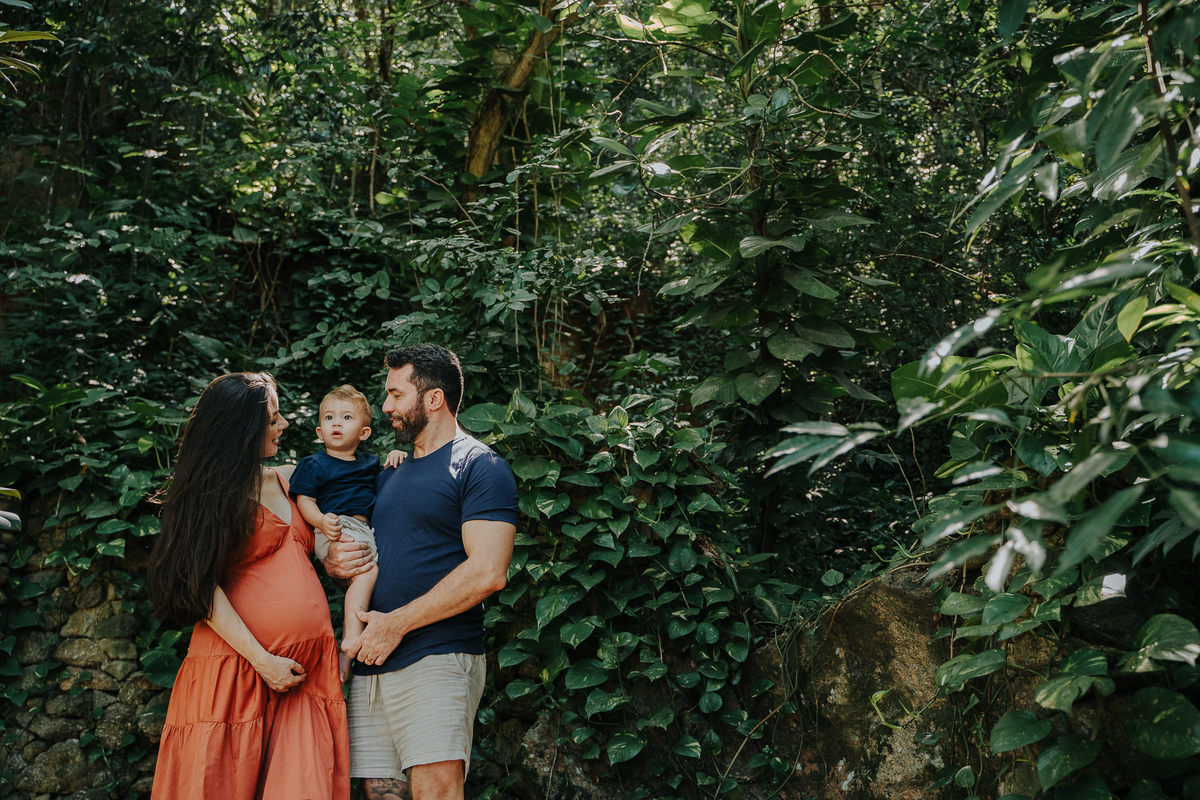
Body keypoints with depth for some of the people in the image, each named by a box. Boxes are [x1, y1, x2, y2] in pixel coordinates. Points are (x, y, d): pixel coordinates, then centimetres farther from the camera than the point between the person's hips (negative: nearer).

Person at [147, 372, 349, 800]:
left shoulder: (290, 480, 18)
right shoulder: (213, 493, 1)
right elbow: (202, 585, -7)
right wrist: (262, 660, -14)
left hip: (308, 666, 5)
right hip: (239, 664, -5)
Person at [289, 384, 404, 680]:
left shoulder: (369, 463, 23)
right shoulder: (313, 465, 7)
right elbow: (303, 499, -1)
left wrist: (395, 457, 13)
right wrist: (321, 520, -21)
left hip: (367, 532, 7)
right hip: (336, 532, -7)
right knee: (368, 569, -31)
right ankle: (351, 638, -37)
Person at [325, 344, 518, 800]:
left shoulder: (479, 466, -3)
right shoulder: (389, 475, 22)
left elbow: (487, 573, -15)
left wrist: (395, 624, -12)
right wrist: (334, 561, 4)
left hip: (437, 659, -7)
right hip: (371, 663, 7)